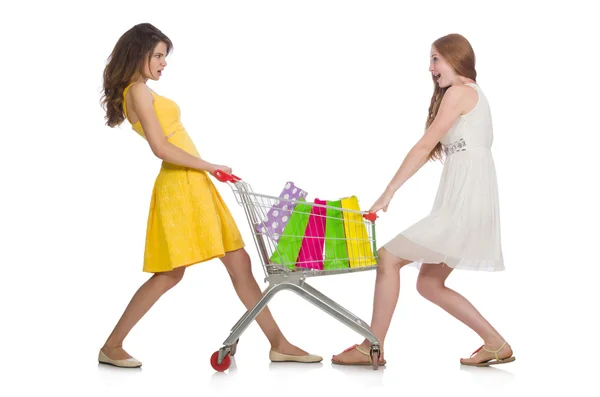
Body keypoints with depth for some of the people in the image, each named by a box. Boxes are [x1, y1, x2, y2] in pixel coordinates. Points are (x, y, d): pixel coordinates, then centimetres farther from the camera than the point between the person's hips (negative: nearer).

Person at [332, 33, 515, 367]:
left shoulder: (459, 92, -4)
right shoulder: (474, 95, 26)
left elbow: (425, 146, -11)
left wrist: (388, 193, -13)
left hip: (463, 201, -10)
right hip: (463, 201, 10)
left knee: (389, 258, -9)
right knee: (430, 284, 11)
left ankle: (372, 348, -4)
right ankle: (496, 344, 11)